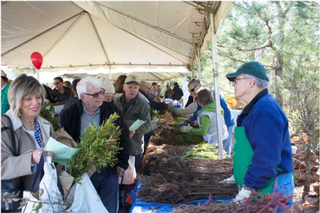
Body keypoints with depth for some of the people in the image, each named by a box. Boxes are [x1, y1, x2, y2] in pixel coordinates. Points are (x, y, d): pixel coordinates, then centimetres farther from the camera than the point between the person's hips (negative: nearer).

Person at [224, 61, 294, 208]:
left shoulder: (265, 110, -23)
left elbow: (267, 157, -29)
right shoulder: (254, 108, 13)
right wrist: (235, 176, 19)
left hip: (271, 190, -10)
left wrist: (247, 190, -24)